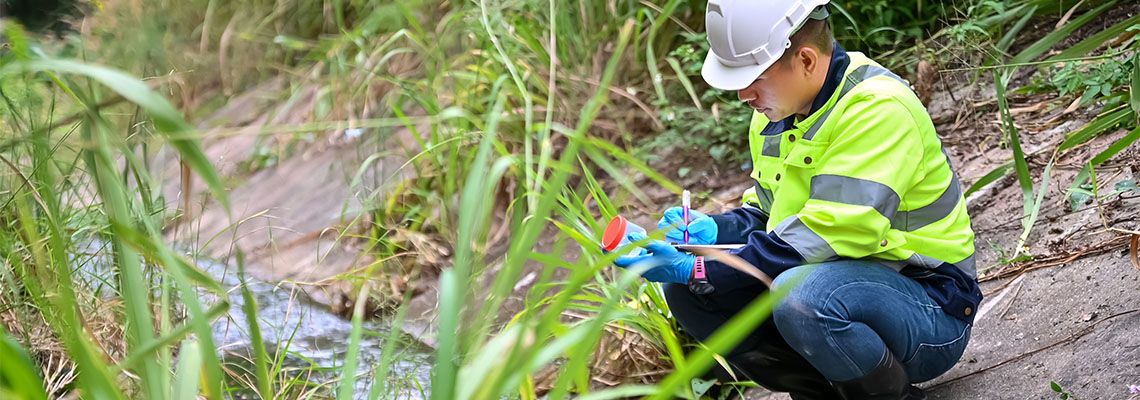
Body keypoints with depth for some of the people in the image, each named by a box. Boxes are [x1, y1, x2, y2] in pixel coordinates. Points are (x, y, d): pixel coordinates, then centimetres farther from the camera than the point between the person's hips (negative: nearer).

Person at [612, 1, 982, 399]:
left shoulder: (879, 108, -22)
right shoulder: (777, 109, 5)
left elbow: (825, 235, -28)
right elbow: (768, 211, 15)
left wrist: (696, 270, -29)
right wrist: (712, 230, -8)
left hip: (931, 311, -8)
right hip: (841, 282, 8)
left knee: (802, 295, -38)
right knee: (684, 288, -5)